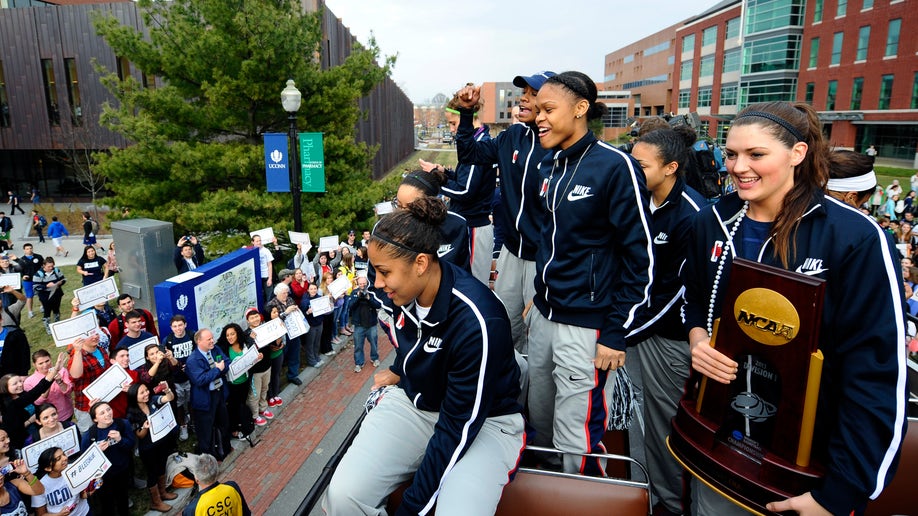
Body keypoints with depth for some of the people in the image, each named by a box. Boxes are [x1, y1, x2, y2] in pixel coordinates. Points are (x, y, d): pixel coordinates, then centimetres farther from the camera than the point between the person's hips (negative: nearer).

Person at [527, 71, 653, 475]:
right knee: (541, 422, 19)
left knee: (577, 445, 0)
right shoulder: (550, 165, 9)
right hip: (543, 316, 8)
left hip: (586, 326, -8)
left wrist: (616, 332, -14)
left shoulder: (615, 166, -14)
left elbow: (639, 255, -14)